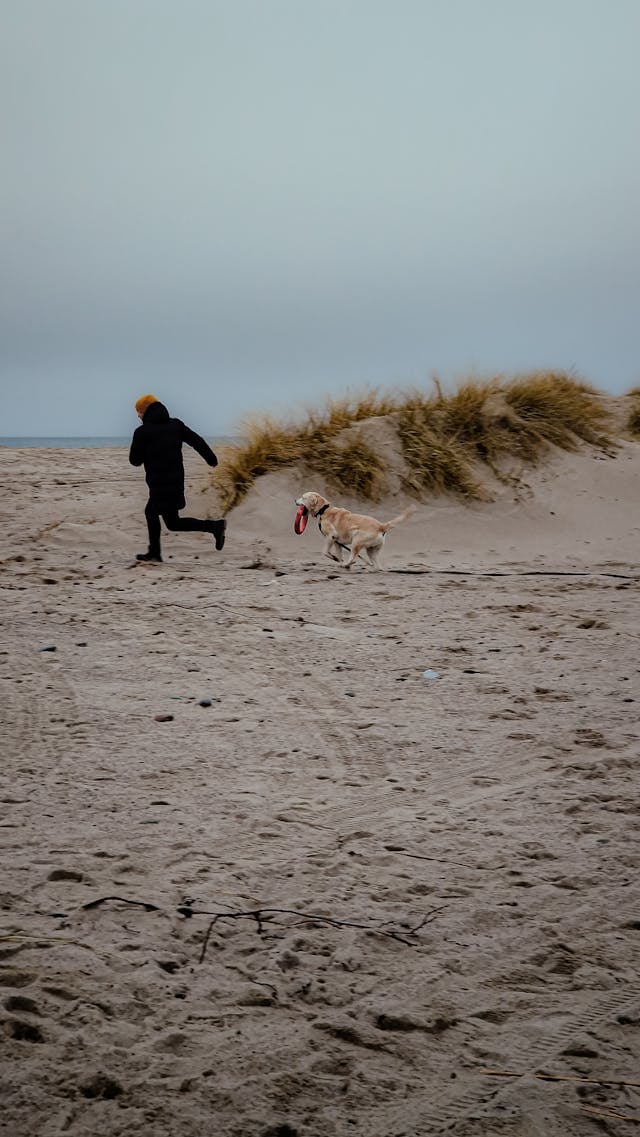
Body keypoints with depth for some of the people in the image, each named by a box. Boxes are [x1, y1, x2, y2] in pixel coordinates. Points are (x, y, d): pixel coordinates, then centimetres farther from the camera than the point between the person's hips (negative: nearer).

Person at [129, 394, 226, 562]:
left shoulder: (142, 432, -11)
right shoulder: (175, 424, 4)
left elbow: (135, 460, -7)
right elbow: (196, 440, 1)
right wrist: (211, 459, 8)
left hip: (159, 483, -8)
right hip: (176, 479, 8)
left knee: (173, 523, -3)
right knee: (150, 511, 23)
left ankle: (214, 527, -15)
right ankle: (154, 552, 27)